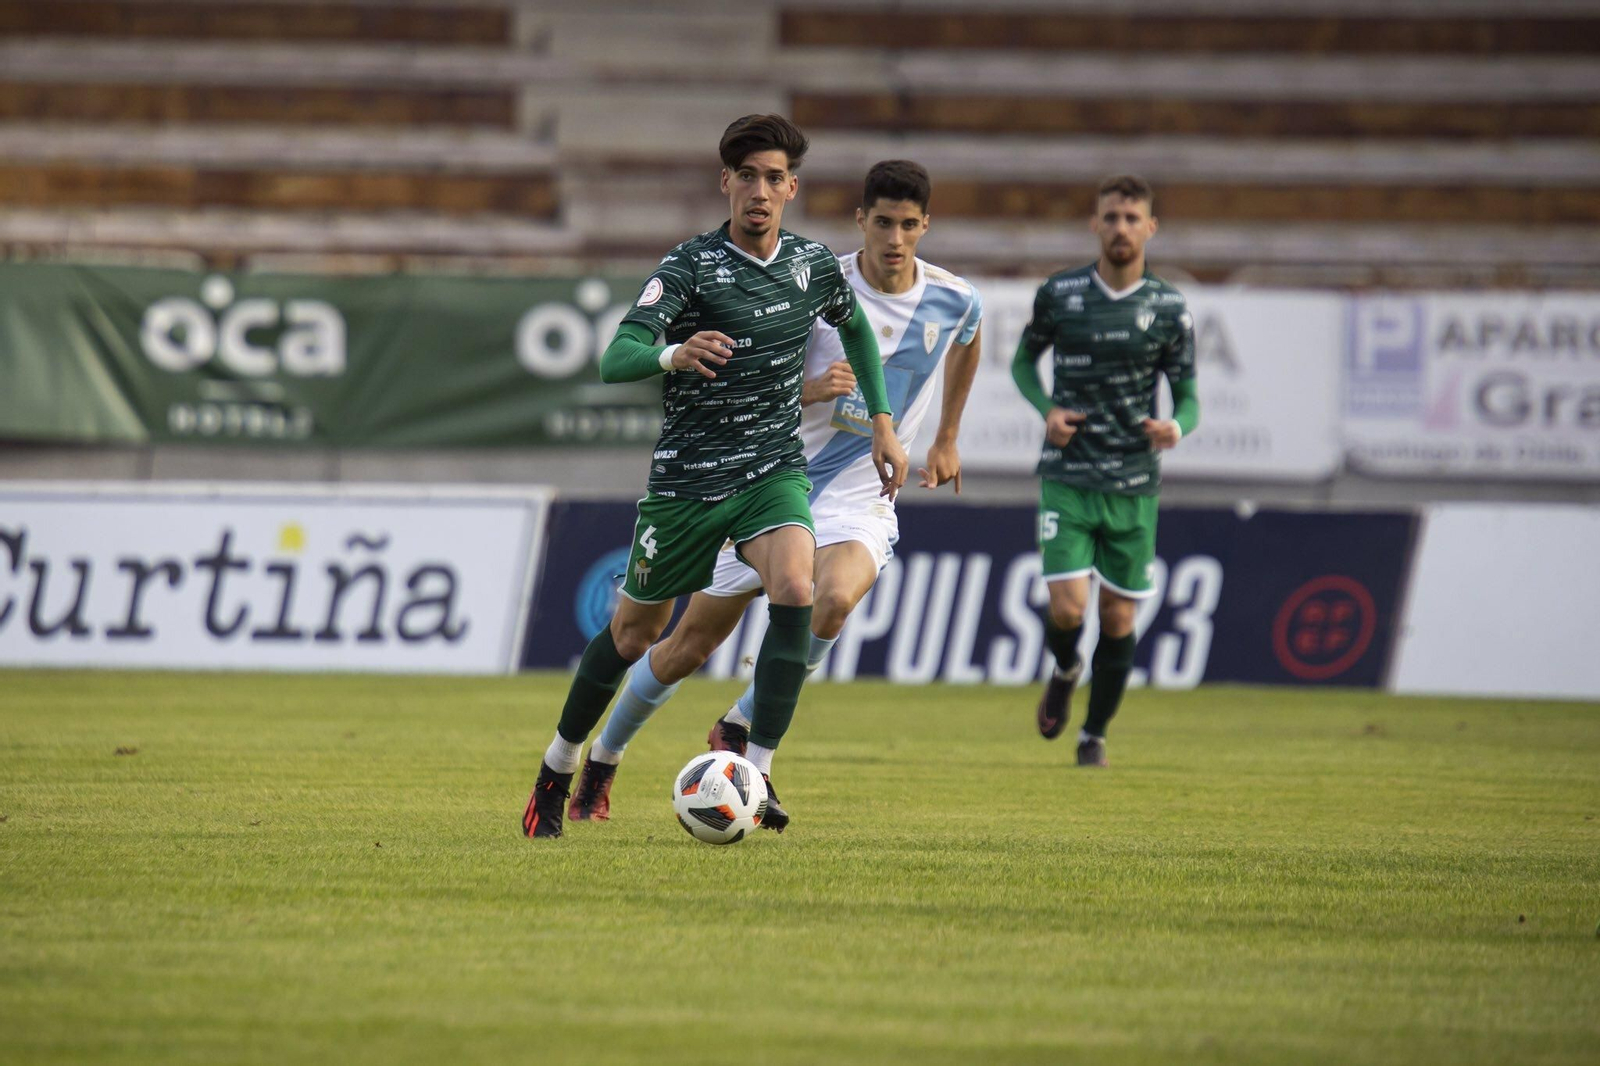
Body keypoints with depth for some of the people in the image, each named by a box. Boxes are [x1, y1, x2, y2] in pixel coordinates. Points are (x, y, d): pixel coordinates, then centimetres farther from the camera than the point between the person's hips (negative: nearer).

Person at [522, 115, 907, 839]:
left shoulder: (814, 264, 1)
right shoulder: (690, 267, -15)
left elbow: (855, 327, 24)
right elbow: (616, 359, -27)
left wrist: (881, 422, 19)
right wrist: (673, 354, -49)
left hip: (775, 467, 3)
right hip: (688, 475, -3)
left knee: (794, 590, -25)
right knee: (636, 630, 9)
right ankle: (560, 766, 31)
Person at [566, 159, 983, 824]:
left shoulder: (955, 302, -4)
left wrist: (946, 440, 27)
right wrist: (810, 390, -26)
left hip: (860, 497, 1)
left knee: (833, 600, -33)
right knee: (691, 644, 5)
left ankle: (742, 732, -13)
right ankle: (602, 762, 28)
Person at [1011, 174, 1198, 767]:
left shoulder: (1168, 309, 0)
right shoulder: (1059, 294, 0)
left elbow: (1187, 396, 5)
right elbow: (1025, 358, 15)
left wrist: (1176, 427, -19)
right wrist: (1046, 408, -4)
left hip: (1135, 486, 1)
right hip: (1067, 477, -1)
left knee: (1118, 619, 4)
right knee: (1066, 609, -12)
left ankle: (1095, 734, 24)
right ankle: (1065, 673, 24)